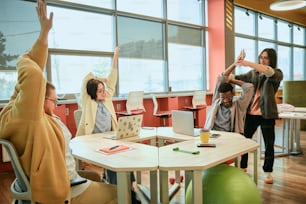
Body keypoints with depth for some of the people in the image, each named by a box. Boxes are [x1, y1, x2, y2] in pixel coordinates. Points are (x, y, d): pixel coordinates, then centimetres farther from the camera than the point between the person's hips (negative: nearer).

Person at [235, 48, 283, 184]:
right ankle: (242, 167, 28)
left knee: (269, 144, 5)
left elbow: (269, 72, -23)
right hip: (251, 113, 4)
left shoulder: (277, 74, -1)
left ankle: (268, 172, 22)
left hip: (267, 114, -3)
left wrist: (249, 64, -33)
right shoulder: (253, 73, 12)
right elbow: (240, 78, 5)